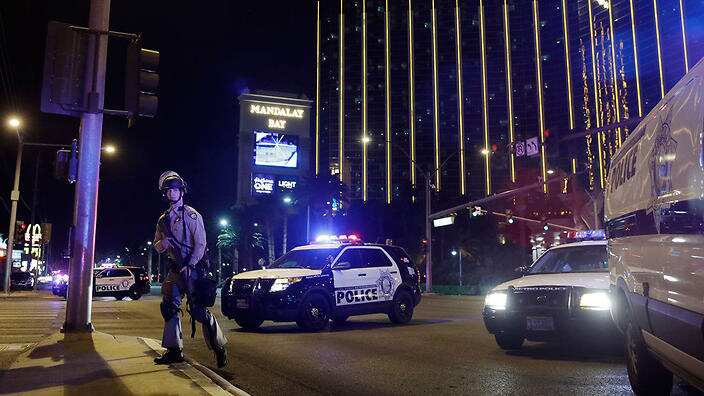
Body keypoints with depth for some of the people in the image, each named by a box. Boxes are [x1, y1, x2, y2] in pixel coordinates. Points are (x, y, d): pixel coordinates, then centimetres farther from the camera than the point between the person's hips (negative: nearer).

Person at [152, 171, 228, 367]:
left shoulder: (192, 215, -5)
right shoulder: (164, 219, 15)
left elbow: (200, 245, -11)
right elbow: (157, 246, 19)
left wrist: (188, 267, -18)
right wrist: (162, 244, -5)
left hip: (192, 268, -7)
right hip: (174, 269, 7)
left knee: (199, 310, -9)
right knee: (169, 307, 3)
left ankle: (219, 347, 1)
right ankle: (174, 350, 11)